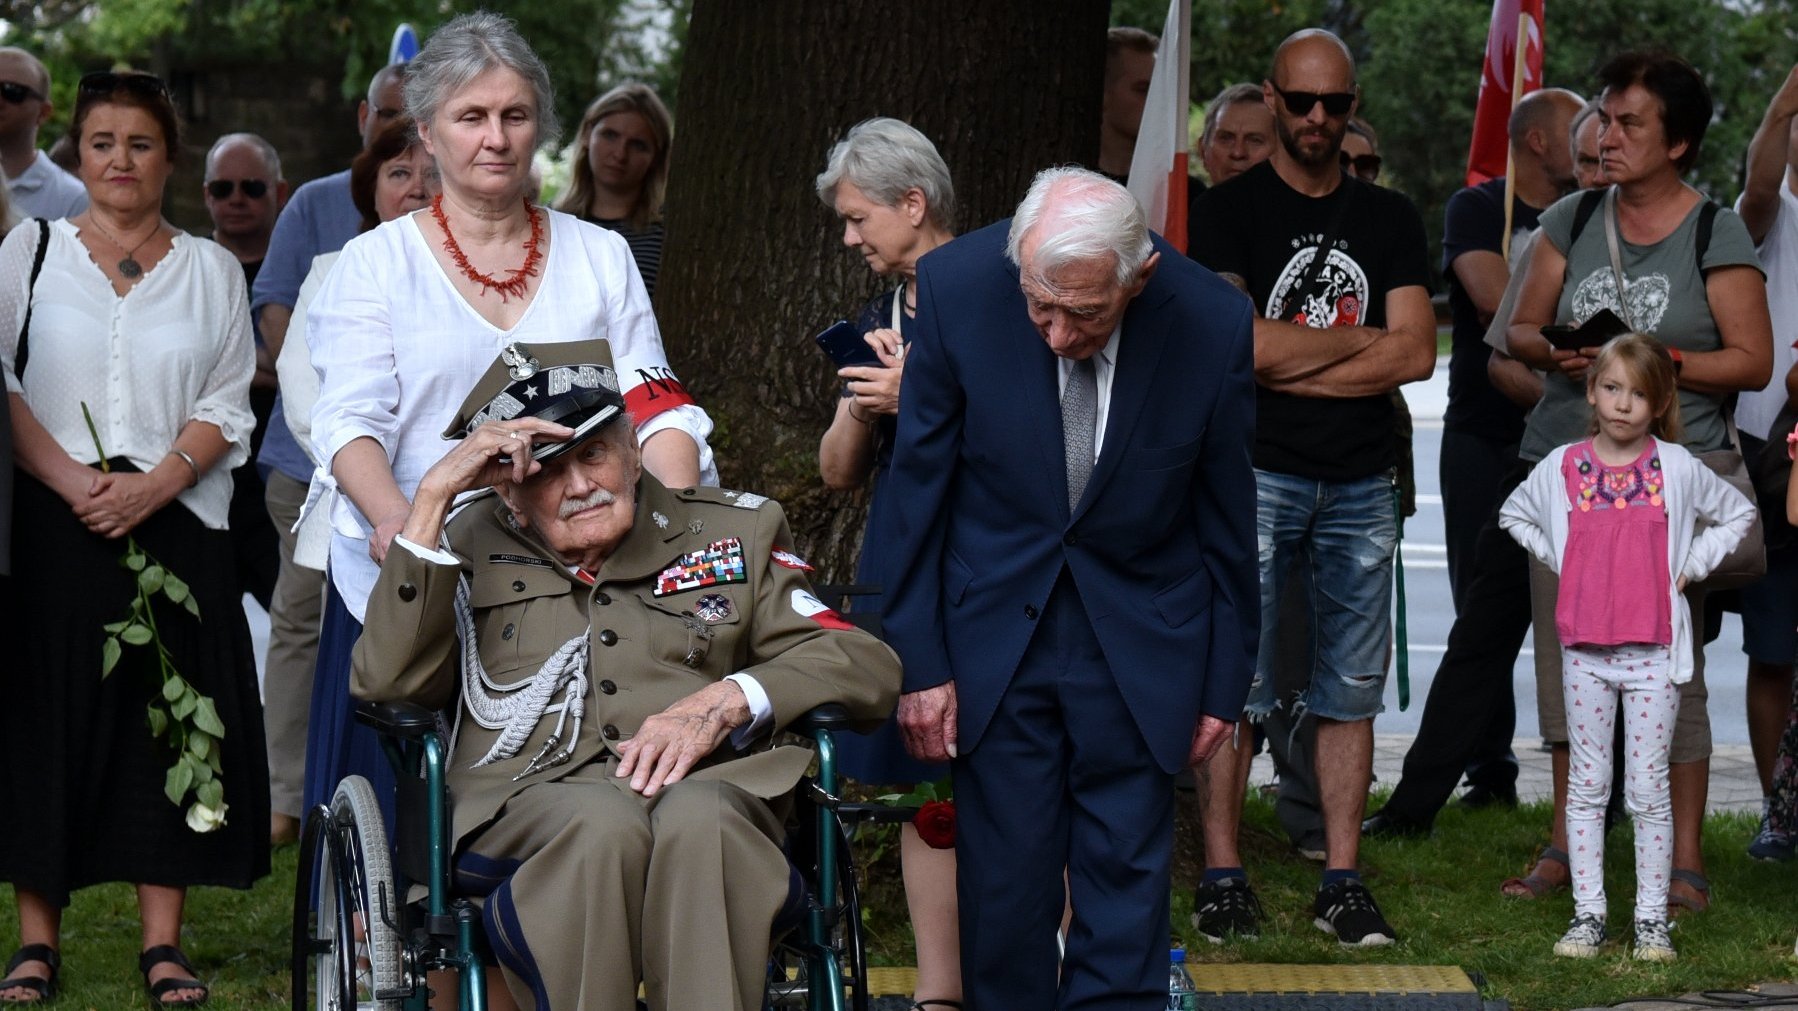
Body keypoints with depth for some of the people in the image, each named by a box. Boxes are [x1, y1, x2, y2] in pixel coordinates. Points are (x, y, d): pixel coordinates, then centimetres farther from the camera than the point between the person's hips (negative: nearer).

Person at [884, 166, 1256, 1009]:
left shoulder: (1214, 325, -16)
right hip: (995, 626, 0)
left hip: (1138, 644, 0)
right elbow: (918, 488, -5)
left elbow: (1229, 521, -2)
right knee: (1003, 884, 2)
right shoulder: (955, 288, -16)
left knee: (1125, 884, 2)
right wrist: (920, 659, -5)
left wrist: (1223, 683, 5)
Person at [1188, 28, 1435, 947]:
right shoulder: (1231, 210, 2)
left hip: (1361, 483, 3)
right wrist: (1358, 337, -2)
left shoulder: (1389, 219, 13)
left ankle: (1342, 882, 7)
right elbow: (1236, 344, -12)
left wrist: (1293, 366, -6)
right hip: (1256, 474, -3)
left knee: (1350, 692, 4)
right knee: (1234, 683, -5)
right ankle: (1223, 874, 1)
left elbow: (1415, 354, 2)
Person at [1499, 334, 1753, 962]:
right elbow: (1513, 515, 20)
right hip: (1584, 651, 1)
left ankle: (1652, 917, 8)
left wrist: (1689, 568, 4)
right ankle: (1587, 912, 11)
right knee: (1587, 785, 5)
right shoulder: (1563, 467, 2)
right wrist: (1560, 562, 8)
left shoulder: (1676, 468, -1)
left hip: (1654, 652, -1)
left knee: (1648, 788, 2)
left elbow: (1737, 514, 14)